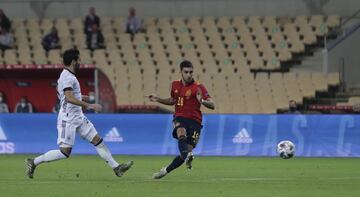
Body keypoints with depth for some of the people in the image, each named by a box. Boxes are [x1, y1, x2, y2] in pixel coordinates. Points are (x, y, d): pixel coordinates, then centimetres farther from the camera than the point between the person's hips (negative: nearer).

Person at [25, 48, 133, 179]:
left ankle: (116, 168, 7)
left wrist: (79, 98, 33)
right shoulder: (67, 77, -18)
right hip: (68, 120, -10)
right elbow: (69, 98, -31)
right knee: (65, 152, -9)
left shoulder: (68, 75, 13)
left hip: (78, 117, 10)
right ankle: (33, 162, 1)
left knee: (97, 140, 6)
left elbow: (59, 92, 30)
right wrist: (89, 105, -31)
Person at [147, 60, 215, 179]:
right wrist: (158, 100, 17)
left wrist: (202, 101, -30)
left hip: (194, 121, -2)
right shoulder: (175, 85, 12)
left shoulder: (198, 87, -3)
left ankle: (166, 170, 11)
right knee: (182, 133, -34)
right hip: (180, 118, 2)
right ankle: (188, 156, -60)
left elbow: (212, 105, -10)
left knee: (188, 150, -9)